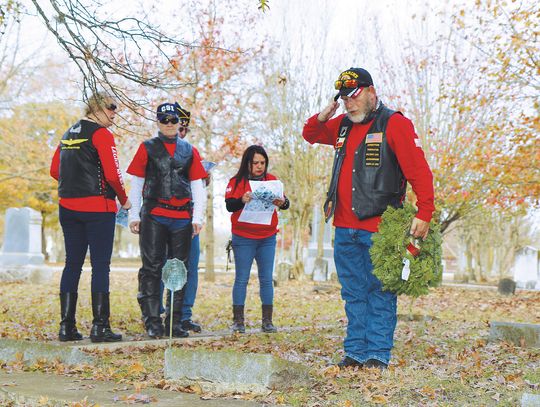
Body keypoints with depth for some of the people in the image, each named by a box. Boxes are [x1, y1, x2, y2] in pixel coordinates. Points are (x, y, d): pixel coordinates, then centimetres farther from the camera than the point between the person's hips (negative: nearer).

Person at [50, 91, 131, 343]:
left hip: (68, 207, 7)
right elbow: (112, 174, -14)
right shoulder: (101, 134, -8)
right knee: (101, 265, -3)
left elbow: (55, 171, 17)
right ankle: (99, 327, -3)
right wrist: (124, 199, 0)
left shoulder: (68, 134, 16)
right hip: (97, 207, -7)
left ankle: (66, 326, 10)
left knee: (72, 264, 10)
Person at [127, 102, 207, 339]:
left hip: (182, 218, 3)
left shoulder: (190, 151, 13)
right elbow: (136, 183, 6)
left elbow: (197, 186, 12)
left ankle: (175, 322, 12)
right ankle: (153, 322, -2)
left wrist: (197, 217, 3)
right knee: (151, 268, -5)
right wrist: (134, 215, -1)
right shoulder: (147, 148, 7)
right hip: (153, 216, -3)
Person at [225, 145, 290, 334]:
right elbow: (229, 205, -11)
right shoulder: (237, 181, -1)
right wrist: (242, 200, -31)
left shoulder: (272, 180, 8)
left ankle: (267, 321, 9)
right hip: (243, 238, -3)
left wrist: (282, 202, -22)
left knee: (266, 279, 4)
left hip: (267, 238, 3)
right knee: (241, 279, 0)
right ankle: (238, 321, 5)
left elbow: (285, 202, 1)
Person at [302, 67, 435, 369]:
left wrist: (424, 214, -21)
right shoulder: (343, 125, 16)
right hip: (345, 228, 7)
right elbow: (311, 135, 33)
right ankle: (356, 352, 16)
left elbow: (419, 171, -12)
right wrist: (321, 118, 9)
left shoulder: (395, 124, -5)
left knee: (380, 292, -1)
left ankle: (378, 355, 2)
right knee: (354, 293, 10)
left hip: (379, 228, -7)